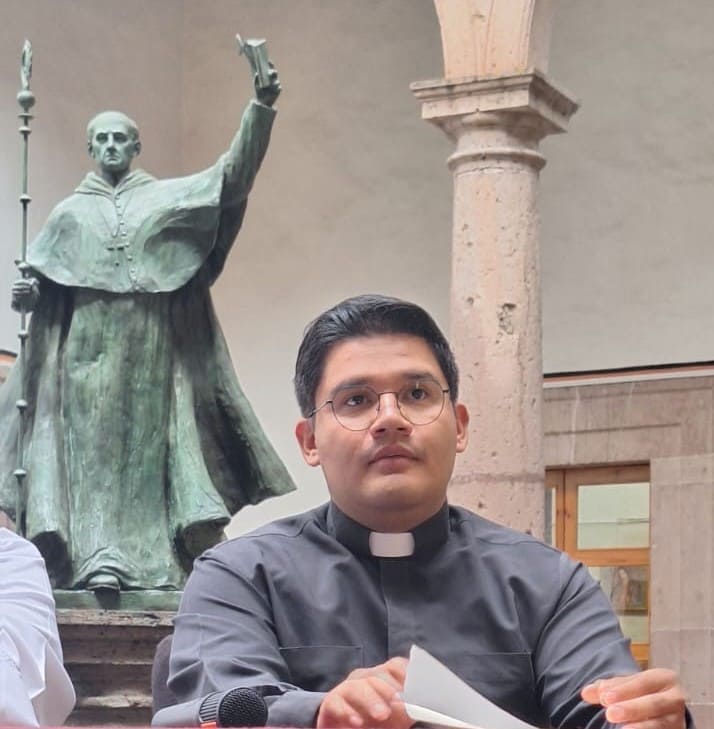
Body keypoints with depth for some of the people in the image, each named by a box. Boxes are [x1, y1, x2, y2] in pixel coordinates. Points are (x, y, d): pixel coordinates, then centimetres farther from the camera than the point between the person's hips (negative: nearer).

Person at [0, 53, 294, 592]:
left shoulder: (169, 197, 12)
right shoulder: (70, 212, 16)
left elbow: (232, 177, 1)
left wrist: (260, 107, -9)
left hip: (153, 349, 0)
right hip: (89, 349, 0)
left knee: (152, 440, -4)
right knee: (94, 443, -9)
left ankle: (160, 559, -6)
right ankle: (99, 559, -16)